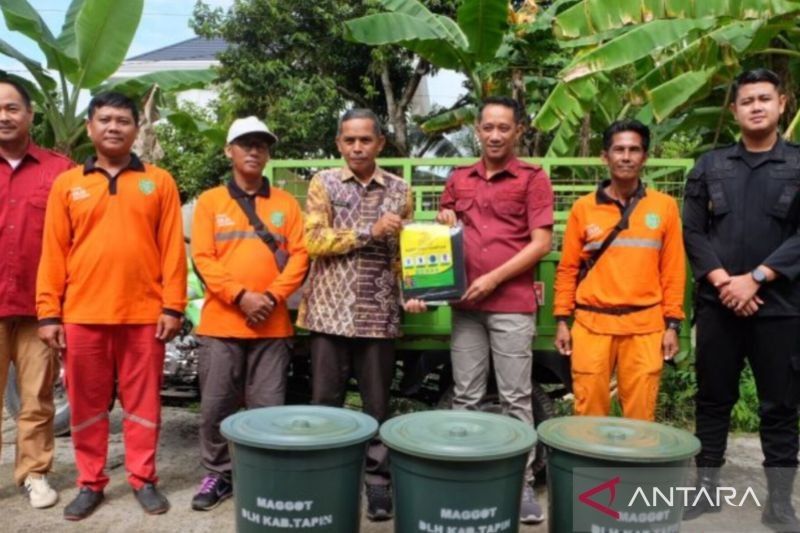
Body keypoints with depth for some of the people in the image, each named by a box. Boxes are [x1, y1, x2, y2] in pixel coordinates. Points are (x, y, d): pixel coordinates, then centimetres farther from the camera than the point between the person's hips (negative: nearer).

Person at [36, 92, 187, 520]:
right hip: (82, 315, 1)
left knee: (142, 402, 8)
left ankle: (143, 479, 21)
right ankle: (90, 483, 24)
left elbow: (172, 248, 1)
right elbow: (53, 254, 5)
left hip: (144, 314, -1)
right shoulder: (67, 184, 8)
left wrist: (172, 306, -5)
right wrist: (49, 313, 0)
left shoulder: (159, 182, 6)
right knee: (86, 404, 10)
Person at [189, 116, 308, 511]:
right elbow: (203, 258, -2)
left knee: (268, 407, 3)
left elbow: (299, 256, 3)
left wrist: (272, 296, -11)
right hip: (221, 322, 0)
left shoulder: (285, 203, 10)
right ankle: (218, 475, 20)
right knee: (215, 406, 4)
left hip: (273, 325, 0)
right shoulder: (210, 201, 7)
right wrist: (241, 296, -14)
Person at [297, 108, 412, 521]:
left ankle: (377, 479, 19)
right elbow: (313, 240, -7)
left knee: (377, 402, 8)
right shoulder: (324, 183, 4)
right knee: (325, 401, 6)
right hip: (330, 310, -1)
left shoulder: (400, 190, 9)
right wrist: (369, 232, -12)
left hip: (379, 313, 1)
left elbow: (404, 251, 10)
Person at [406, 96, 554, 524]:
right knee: (465, 397, 9)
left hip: (512, 304, -4)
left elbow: (541, 242, -5)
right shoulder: (458, 179, 14)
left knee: (515, 398, 2)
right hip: (465, 304, 4)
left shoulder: (533, 179, 1)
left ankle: (522, 484, 11)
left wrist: (495, 278, -12)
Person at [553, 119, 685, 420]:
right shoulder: (583, 208, 5)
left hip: (645, 326, 0)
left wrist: (672, 324, 2)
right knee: (589, 412, 5)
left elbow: (673, 269, 5)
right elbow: (568, 269, 7)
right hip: (592, 324, 0)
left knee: (640, 414, 4)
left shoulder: (665, 207, 5)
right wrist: (562, 320, 3)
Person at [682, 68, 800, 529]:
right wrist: (722, 281, -10)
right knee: (713, 401, 8)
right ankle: (706, 490, 20)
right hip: (717, 304, 1)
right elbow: (693, 232, 3)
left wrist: (755, 278, -14)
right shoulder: (710, 166, 10)